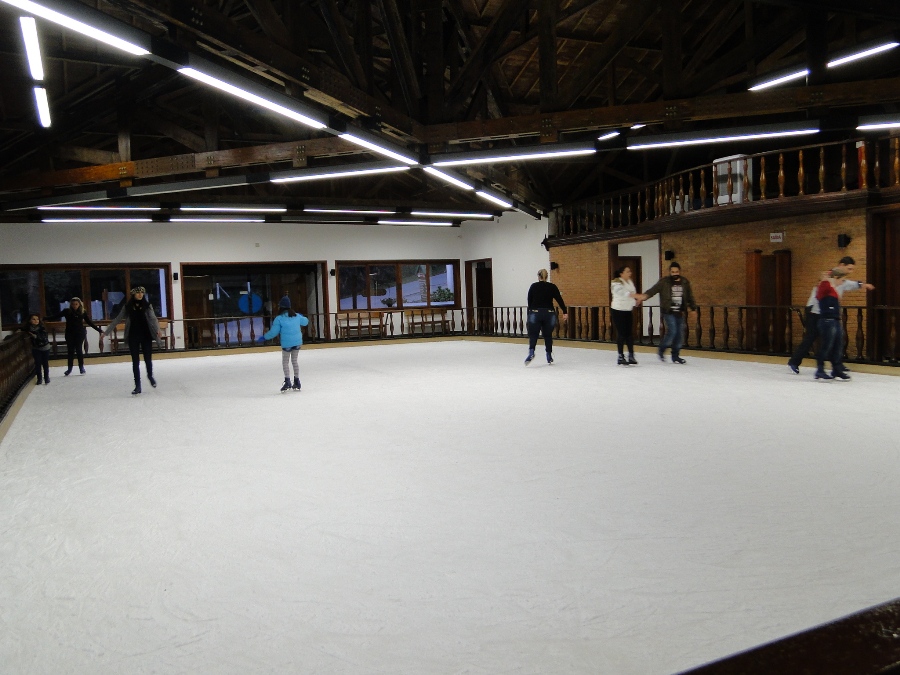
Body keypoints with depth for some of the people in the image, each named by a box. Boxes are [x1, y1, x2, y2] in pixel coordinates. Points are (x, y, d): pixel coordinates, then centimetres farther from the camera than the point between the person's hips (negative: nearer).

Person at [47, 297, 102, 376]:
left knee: (79, 350, 1)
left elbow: (90, 322, 3)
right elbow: (56, 316, -3)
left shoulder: (83, 312, -1)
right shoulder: (67, 311, -1)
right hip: (69, 334, 1)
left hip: (80, 334, -1)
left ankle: (81, 368, 11)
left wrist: (99, 330, 1)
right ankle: (69, 368, 12)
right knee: (70, 351, 5)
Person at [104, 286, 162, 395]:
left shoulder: (147, 306, -2)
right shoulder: (127, 307, 1)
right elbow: (117, 320, 4)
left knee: (148, 359, 6)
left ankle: (150, 376, 37)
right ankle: (137, 386, 9)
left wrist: (157, 330, -33)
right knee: (135, 361, 3)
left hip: (146, 336, 0)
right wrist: (106, 332, 2)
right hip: (133, 337, 1)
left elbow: (153, 318, -14)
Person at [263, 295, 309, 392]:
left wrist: (264, 337, 7)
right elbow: (305, 322, 22)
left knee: (285, 362, 10)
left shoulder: (279, 318, -11)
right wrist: (302, 317, 43)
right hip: (298, 342, 5)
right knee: (294, 361, 18)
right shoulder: (297, 316, 4)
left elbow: (273, 332, -9)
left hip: (286, 344, -5)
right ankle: (297, 382, 20)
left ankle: (287, 381, -4)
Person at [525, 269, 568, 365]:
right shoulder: (552, 287, 5)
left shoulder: (533, 286, 6)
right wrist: (565, 312, -7)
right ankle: (549, 357, 18)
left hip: (535, 313, -1)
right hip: (549, 313, 1)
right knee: (548, 335, 14)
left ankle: (531, 352, -24)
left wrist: (529, 316, 14)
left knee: (533, 335, 0)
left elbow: (529, 302, 7)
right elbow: (559, 299, -3)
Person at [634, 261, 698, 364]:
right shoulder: (664, 282, -6)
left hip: (679, 313, 5)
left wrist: (693, 309, 19)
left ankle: (676, 356, 16)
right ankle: (662, 350, 6)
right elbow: (653, 290, -17)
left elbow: (690, 297, 18)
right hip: (668, 312, -5)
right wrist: (644, 295, -34)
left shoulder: (685, 282, 8)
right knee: (672, 331, -16)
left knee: (680, 334, 5)